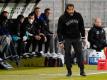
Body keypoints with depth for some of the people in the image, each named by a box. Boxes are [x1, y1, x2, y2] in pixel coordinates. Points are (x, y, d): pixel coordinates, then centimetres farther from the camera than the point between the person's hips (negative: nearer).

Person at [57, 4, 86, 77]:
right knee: (67, 54, -2)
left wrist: (83, 38, 5)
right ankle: (69, 71, 7)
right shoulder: (62, 18, -14)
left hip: (77, 38, 2)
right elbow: (59, 31, -9)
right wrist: (60, 42, -12)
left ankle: (82, 70, 1)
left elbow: (82, 27, 5)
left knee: (79, 53, -4)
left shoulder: (78, 16, -7)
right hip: (67, 38, -2)